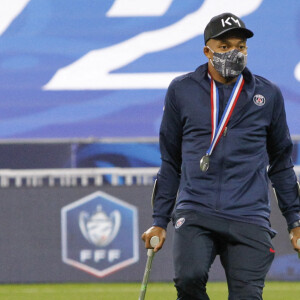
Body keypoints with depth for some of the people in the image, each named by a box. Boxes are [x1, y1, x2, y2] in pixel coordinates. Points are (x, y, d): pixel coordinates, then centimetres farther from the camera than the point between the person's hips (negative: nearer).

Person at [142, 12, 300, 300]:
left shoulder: (268, 94, 11)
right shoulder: (182, 90, 9)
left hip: (249, 219, 1)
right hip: (194, 212, -1)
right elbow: (170, 161, 15)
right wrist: (159, 221, 12)